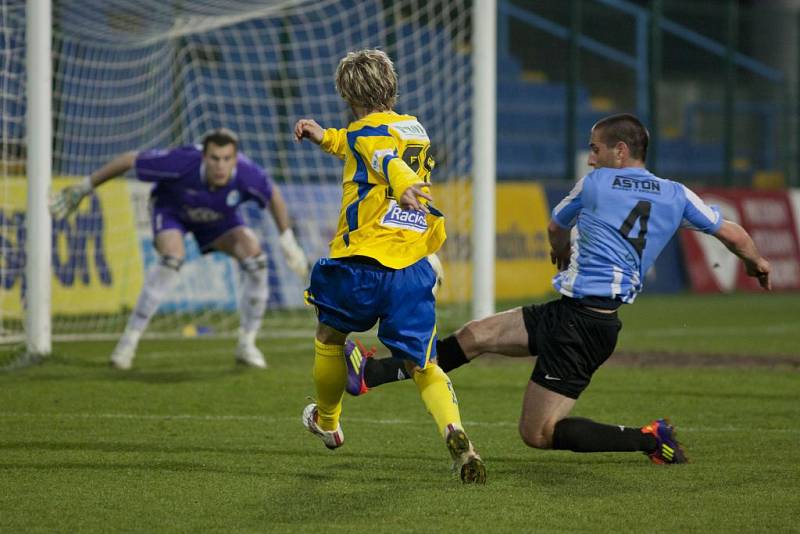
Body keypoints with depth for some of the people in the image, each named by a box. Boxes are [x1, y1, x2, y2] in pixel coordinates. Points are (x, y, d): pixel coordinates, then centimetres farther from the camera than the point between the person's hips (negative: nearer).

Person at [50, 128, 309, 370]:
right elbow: (129, 160, -28)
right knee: (173, 258, -33)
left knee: (254, 255, -20)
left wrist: (287, 241, -3)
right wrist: (83, 189, -19)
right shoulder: (181, 162, -43)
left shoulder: (248, 175, -37)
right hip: (171, 208, -3)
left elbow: (274, 195, -12)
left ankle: (247, 345, -4)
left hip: (218, 218, 3)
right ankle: (129, 340, -21)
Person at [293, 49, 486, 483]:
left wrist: (405, 186, -49)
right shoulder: (415, 129, 18)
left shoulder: (366, 131, -5)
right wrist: (327, 138, 44)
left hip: (362, 267, -5)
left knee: (329, 338, 23)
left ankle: (326, 422, 42)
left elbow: (387, 161, -29)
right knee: (422, 366, 4)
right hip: (413, 270, 5)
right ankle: (455, 434, -24)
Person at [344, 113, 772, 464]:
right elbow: (732, 233, 17)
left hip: (579, 319, -7)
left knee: (538, 433, -5)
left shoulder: (595, 183, 0)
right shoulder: (676, 196, 10)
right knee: (474, 335, 7)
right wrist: (756, 263, 40)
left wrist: (562, 254, 43)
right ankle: (370, 374, 4)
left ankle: (650, 440, -6)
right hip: (599, 316, 7)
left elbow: (555, 229, 19)